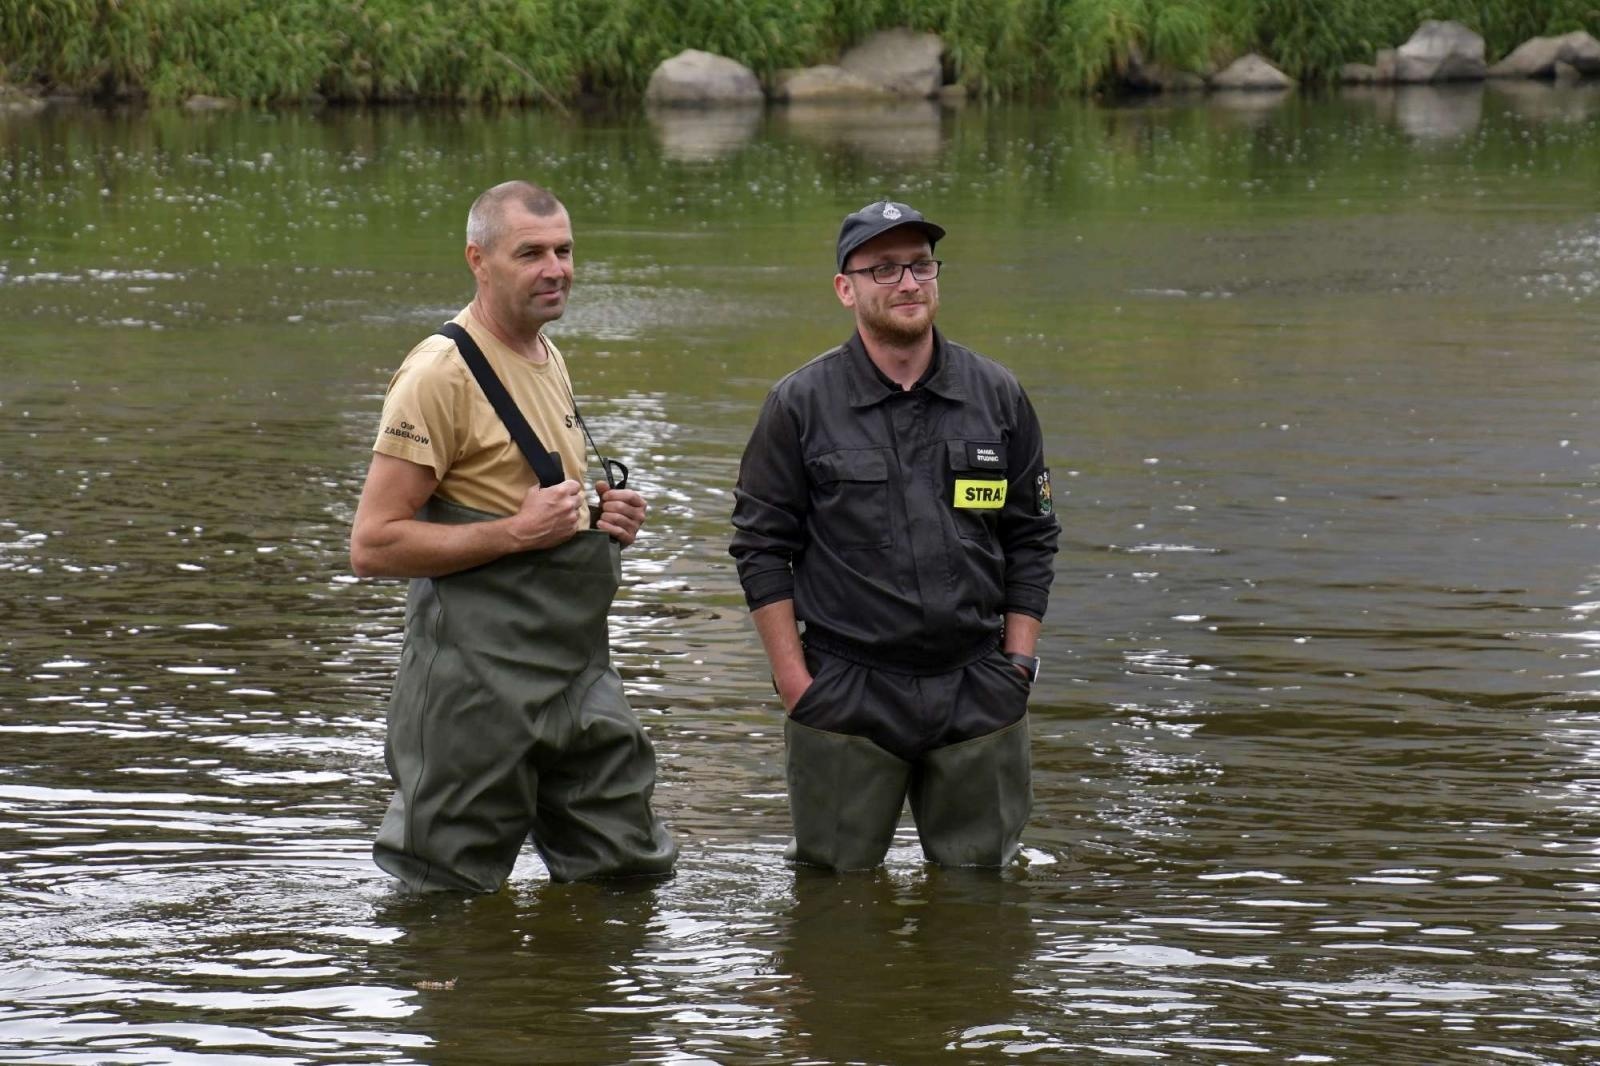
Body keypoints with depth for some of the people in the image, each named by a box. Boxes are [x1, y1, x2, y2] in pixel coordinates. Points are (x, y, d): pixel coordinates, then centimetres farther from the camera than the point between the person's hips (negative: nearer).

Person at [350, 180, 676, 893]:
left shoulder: (547, 358, 15)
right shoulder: (443, 373, -13)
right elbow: (372, 545, -17)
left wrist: (605, 519, 8)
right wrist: (518, 531, -20)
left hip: (579, 674, 8)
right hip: (479, 682, -8)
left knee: (630, 875, 11)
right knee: (449, 896, -2)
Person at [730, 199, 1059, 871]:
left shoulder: (997, 396, 6)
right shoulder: (800, 405, -1)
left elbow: (1033, 538, 12)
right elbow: (761, 548, 1)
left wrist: (1017, 663, 5)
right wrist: (795, 681, -5)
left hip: (978, 694, 2)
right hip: (845, 696, -2)